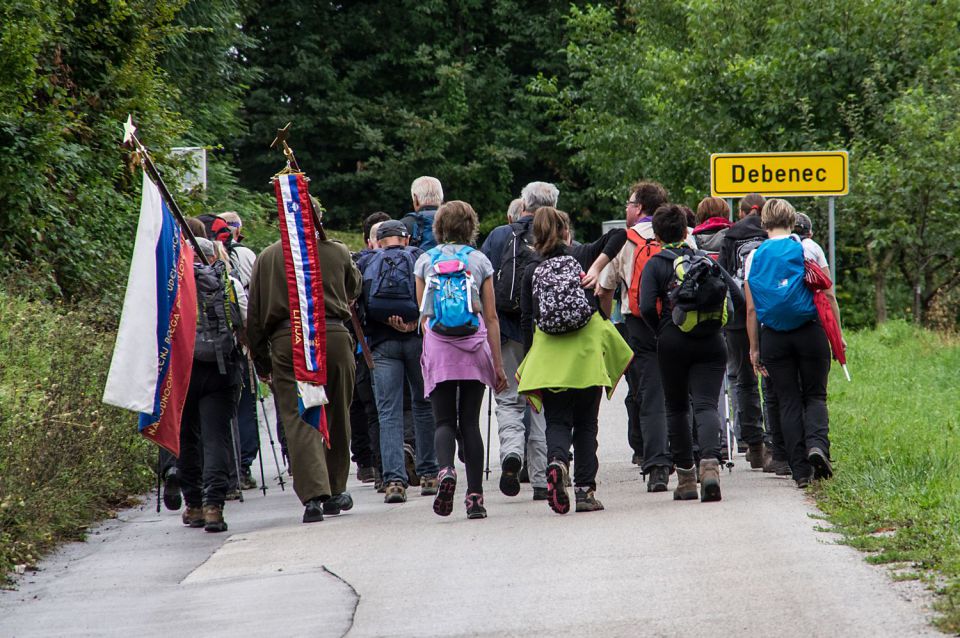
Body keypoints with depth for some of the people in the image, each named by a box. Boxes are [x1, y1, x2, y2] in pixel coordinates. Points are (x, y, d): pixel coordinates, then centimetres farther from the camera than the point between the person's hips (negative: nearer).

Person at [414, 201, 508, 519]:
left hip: (438, 346, 0)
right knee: (470, 421, 5)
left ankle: (446, 469, -26)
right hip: (474, 343, 0)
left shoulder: (426, 261, 6)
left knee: (444, 420, 4)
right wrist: (498, 364, 7)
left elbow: (423, 314, 8)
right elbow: (491, 317, 4)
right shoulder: (480, 261, 4)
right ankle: (475, 496, 0)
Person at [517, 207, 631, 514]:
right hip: (586, 349, 0)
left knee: (557, 420, 4)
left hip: (548, 351, 0)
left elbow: (526, 321, 3)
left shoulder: (531, 271, 3)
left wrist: (526, 363, 10)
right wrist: (596, 268, -12)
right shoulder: (582, 255, 4)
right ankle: (585, 490, 3)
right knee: (585, 422, 10)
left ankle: (556, 462, -27)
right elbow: (618, 234, -7)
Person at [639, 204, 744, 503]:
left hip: (673, 344, -2)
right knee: (706, 405, -5)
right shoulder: (707, 261, 10)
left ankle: (686, 479, 14)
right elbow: (739, 299, 4)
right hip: (711, 344, 2)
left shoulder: (655, 265, 0)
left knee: (676, 408, 13)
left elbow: (647, 307, -13)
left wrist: (661, 331, 4)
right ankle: (710, 464, -32)